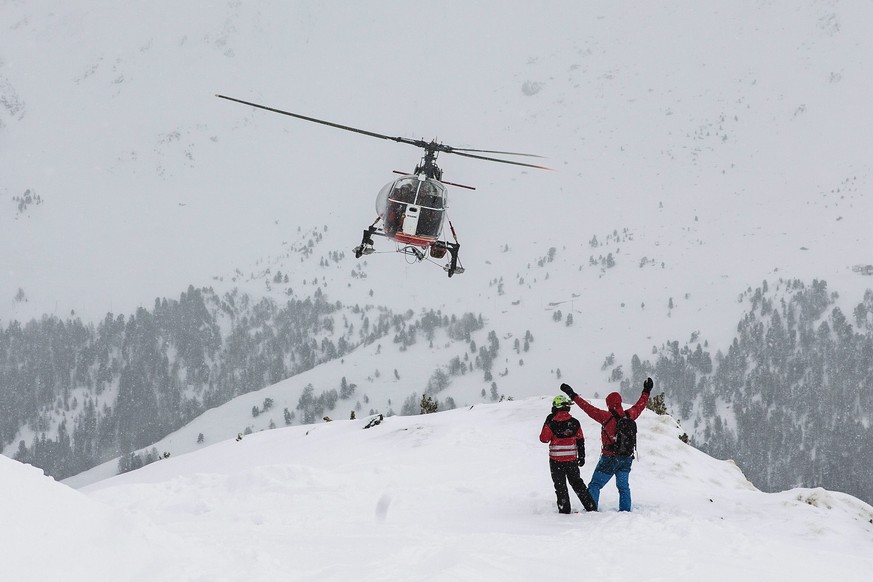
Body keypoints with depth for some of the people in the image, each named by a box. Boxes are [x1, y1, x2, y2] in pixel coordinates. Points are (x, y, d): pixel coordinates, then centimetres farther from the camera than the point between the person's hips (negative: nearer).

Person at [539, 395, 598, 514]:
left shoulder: (552, 423, -13)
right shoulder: (575, 423, -1)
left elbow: (544, 439, -5)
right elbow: (580, 441, 6)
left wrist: (547, 424, 6)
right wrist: (582, 457, 16)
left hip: (556, 460, -4)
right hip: (572, 459, 4)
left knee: (560, 486, 6)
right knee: (577, 483, 15)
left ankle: (564, 510, 6)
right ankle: (591, 507, 16)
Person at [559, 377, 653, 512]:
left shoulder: (607, 417, -16)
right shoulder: (629, 415, -1)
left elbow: (589, 409, -16)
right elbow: (639, 406, 16)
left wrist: (573, 396, -10)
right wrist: (646, 392, 32)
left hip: (609, 458, -5)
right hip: (626, 458, 5)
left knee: (595, 486, 2)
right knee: (624, 487, 17)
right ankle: (625, 511, 15)